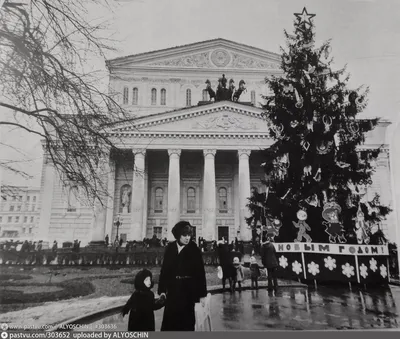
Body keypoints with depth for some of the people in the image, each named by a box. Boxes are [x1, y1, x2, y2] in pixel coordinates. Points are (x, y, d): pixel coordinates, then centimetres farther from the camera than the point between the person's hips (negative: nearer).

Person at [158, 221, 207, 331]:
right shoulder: (170, 248, 0)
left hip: (188, 290, -2)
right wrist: (162, 290, -1)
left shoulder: (194, 249, -7)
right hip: (172, 290, 2)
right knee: (169, 320, 6)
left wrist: (202, 294, -7)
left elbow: (200, 272, -7)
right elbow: (164, 269, 3)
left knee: (186, 321, 6)